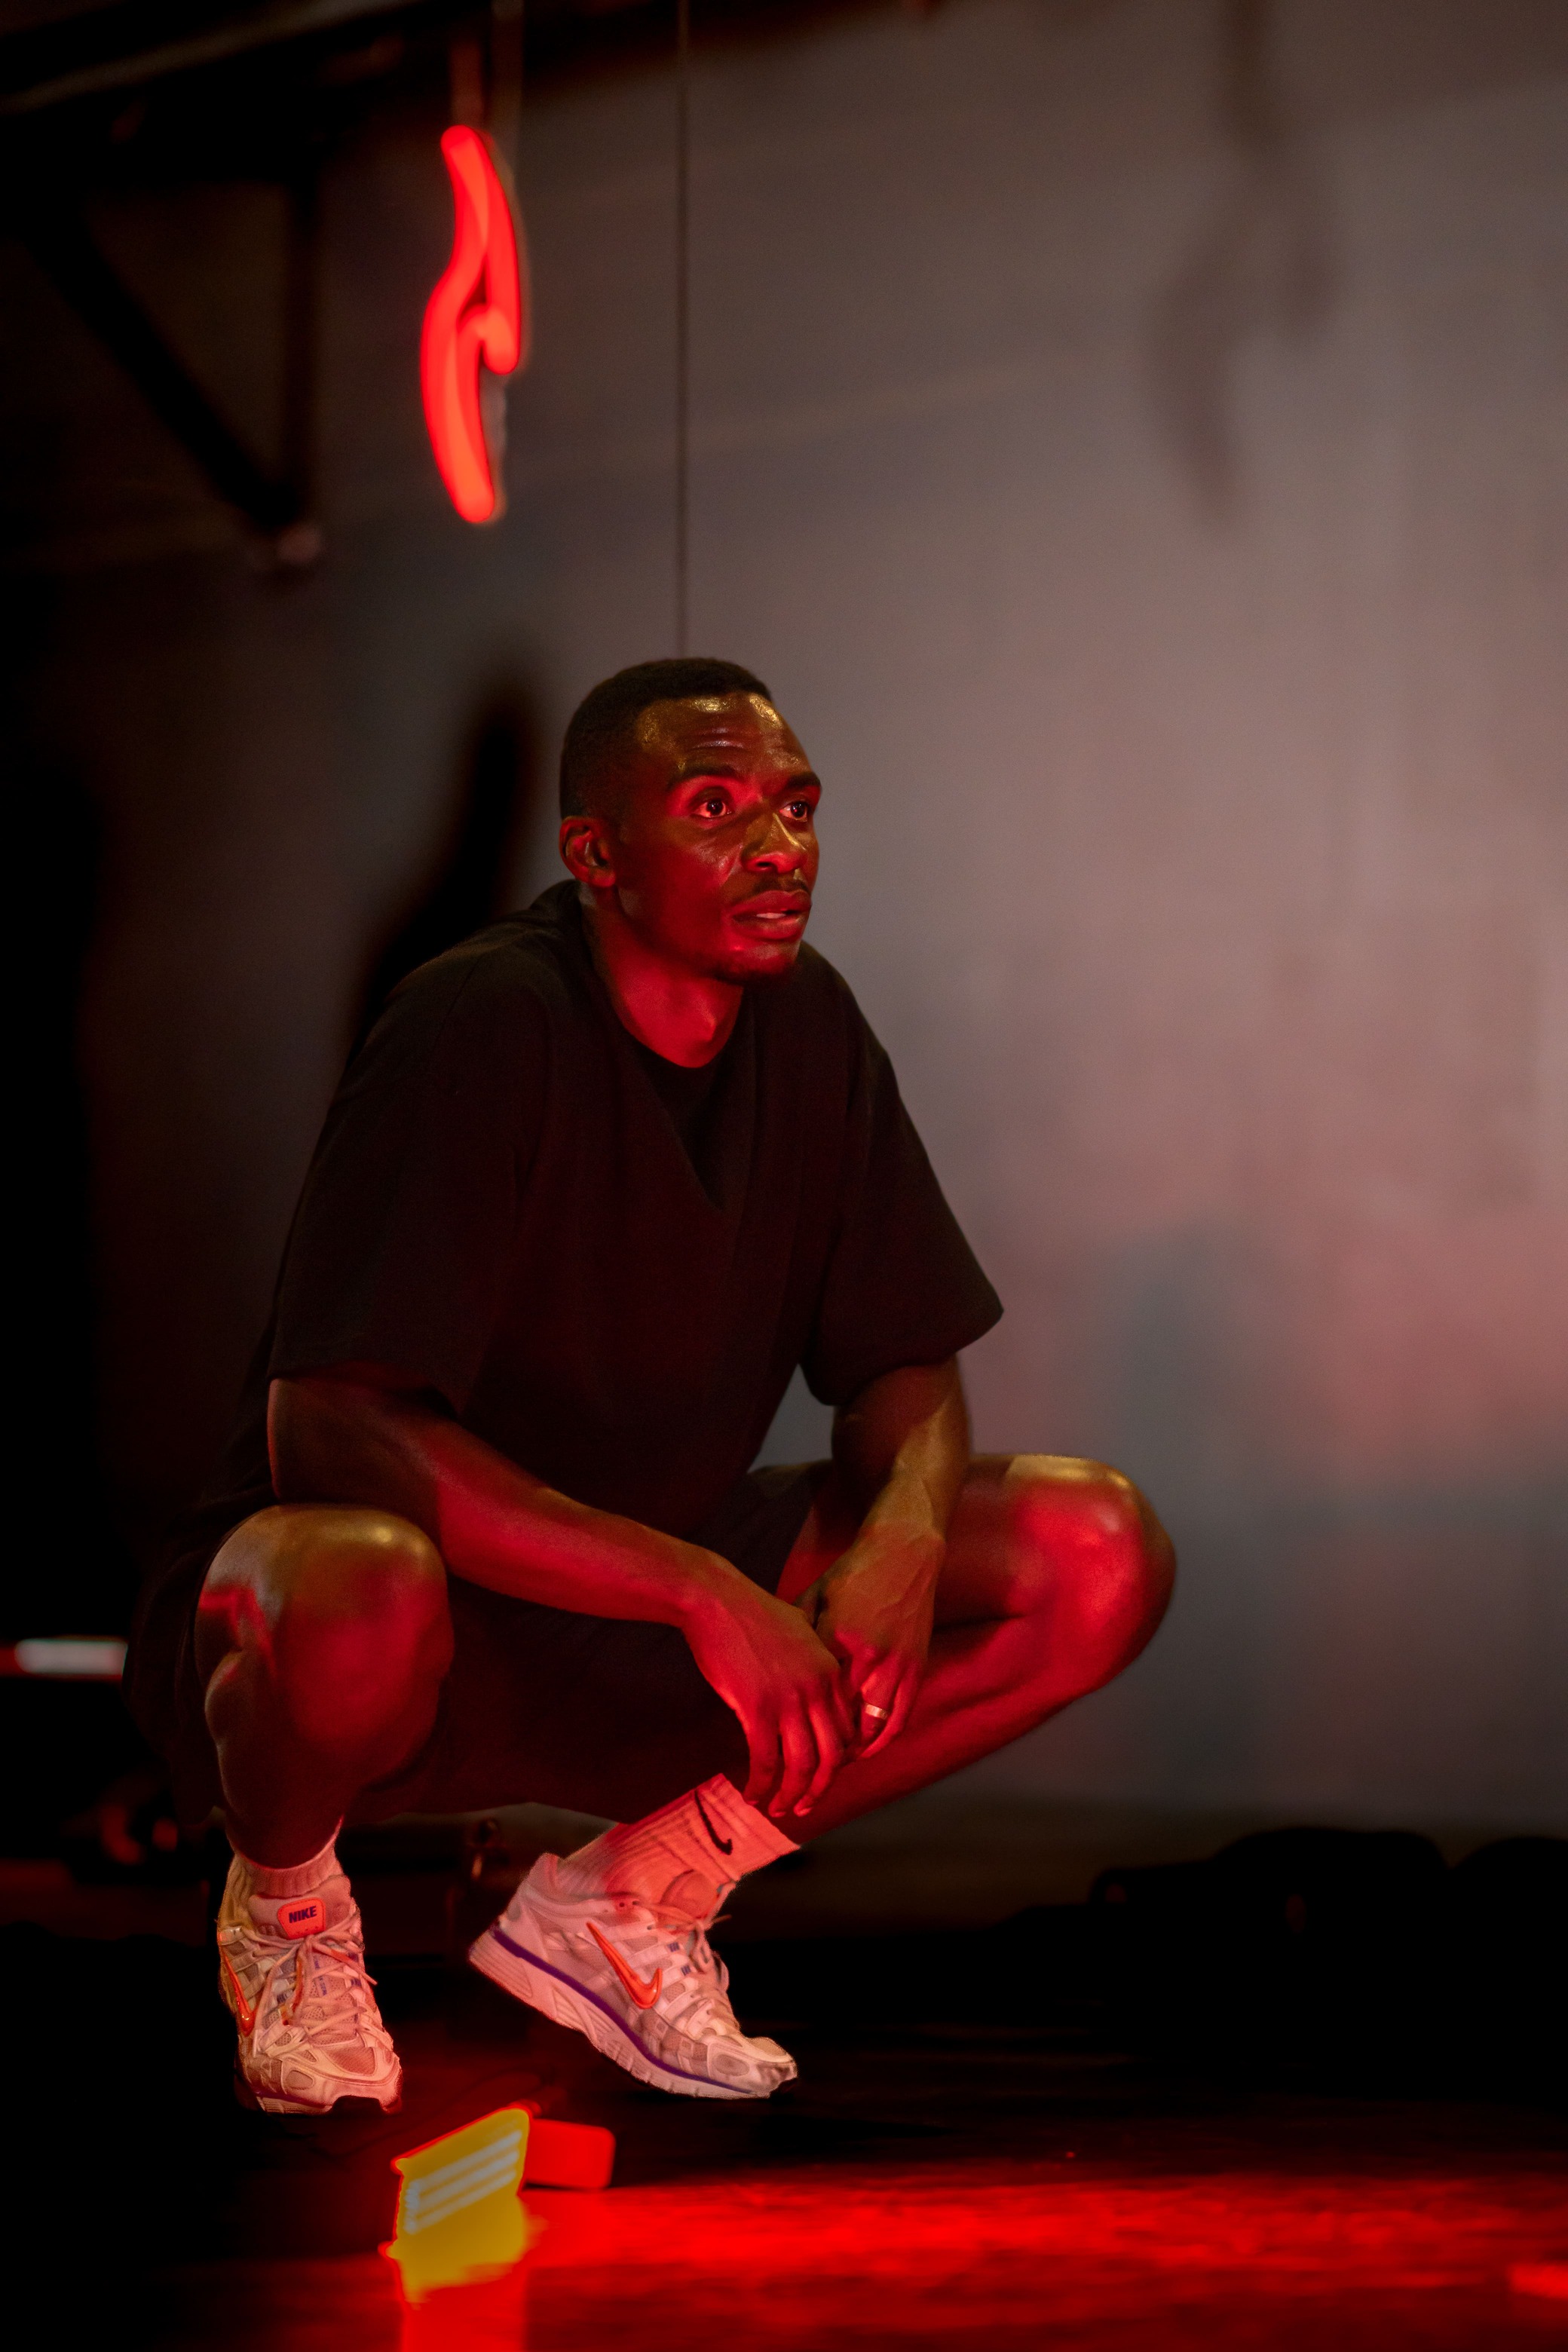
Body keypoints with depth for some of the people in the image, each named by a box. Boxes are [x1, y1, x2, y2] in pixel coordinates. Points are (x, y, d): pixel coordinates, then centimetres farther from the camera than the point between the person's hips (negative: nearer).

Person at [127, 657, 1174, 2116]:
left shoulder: (807, 1030, 0)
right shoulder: (483, 1027, -21)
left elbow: (908, 1370, 7)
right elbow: (329, 1430, -29)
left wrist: (905, 1526, -19)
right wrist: (702, 1588, -33)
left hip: (642, 1624, 7)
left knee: (1101, 1555, -10)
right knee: (365, 1593, -44)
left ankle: (628, 1901, 3)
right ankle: (286, 1903, -5)